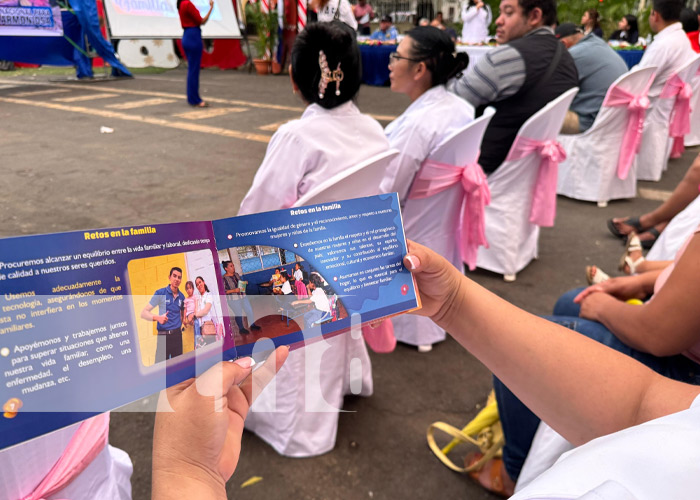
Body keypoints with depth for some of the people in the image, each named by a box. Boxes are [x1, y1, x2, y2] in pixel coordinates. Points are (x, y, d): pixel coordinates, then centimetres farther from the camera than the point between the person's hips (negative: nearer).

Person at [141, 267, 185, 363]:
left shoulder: (181, 296, 8)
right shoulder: (160, 293, -5)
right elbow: (144, 313, -9)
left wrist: (181, 324, 10)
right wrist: (158, 318, -26)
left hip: (177, 335, 4)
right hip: (163, 335, -4)